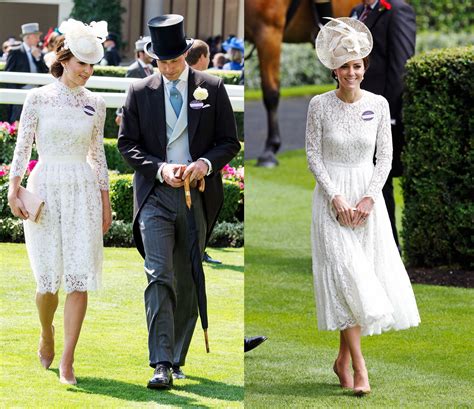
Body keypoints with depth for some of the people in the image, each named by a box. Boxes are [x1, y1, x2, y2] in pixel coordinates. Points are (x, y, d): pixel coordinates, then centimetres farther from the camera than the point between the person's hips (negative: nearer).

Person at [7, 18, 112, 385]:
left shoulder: (95, 105, 7)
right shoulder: (38, 99, 0)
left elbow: (98, 155, 13)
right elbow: (22, 147, 0)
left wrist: (106, 202, 12)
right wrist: (14, 189, -11)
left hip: (83, 193, 2)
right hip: (45, 189, -2)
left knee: (80, 279, -7)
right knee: (48, 279, -1)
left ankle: (67, 362, -4)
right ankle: (47, 334, 31)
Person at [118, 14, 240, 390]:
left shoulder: (212, 88, 4)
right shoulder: (140, 92, 4)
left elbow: (230, 142, 6)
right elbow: (127, 144, 5)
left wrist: (206, 162, -14)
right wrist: (160, 169, -11)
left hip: (197, 197, 1)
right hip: (155, 196, -1)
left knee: (188, 283, 7)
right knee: (159, 278, -13)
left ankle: (177, 360, 18)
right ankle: (161, 366, -19)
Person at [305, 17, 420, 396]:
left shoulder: (378, 105, -1)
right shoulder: (320, 105, -6)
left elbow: (385, 156, 1)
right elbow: (314, 155, -4)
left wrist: (368, 198, -9)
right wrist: (336, 197, -12)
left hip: (368, 197, 2)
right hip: (332, 197, -2)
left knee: (368, 277, 2)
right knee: (345, 276, -10)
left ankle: (343, 358, 17)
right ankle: (358, 366, -10)